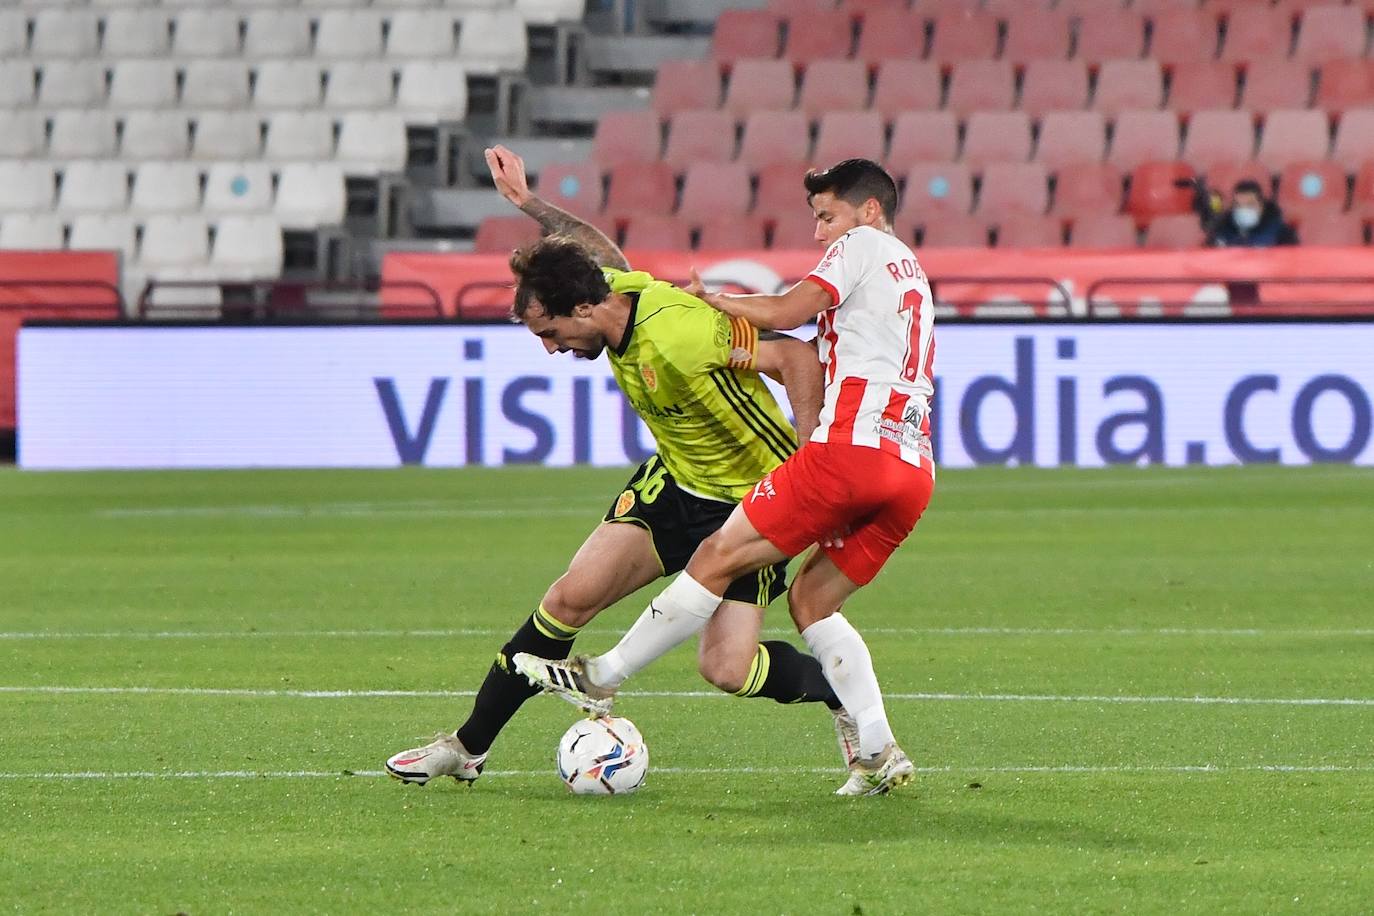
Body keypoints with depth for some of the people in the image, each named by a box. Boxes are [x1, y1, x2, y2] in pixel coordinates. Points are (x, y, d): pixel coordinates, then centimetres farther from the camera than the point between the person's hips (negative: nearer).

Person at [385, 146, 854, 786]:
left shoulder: (677, 333, -32)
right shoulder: (617, 285, -7)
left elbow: (797, 356, -30)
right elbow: (599, 249, 18)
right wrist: (527, 202, 29)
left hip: (752, 500, -8)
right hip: (673, 486, 8)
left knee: (727, 668, -16)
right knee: (572, 596, -3)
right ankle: (468, 746, 7)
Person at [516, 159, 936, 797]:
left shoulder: (862, 244, 5)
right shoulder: (914, 275, 31)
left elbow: (788, 313, -4)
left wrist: (711, 300, 7)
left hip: (853, 445, -9)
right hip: (914, 470, 9)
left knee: (719, 558, -2)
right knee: (812, 601, 13)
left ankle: (603, 678, 3)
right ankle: (878, 753, -2)